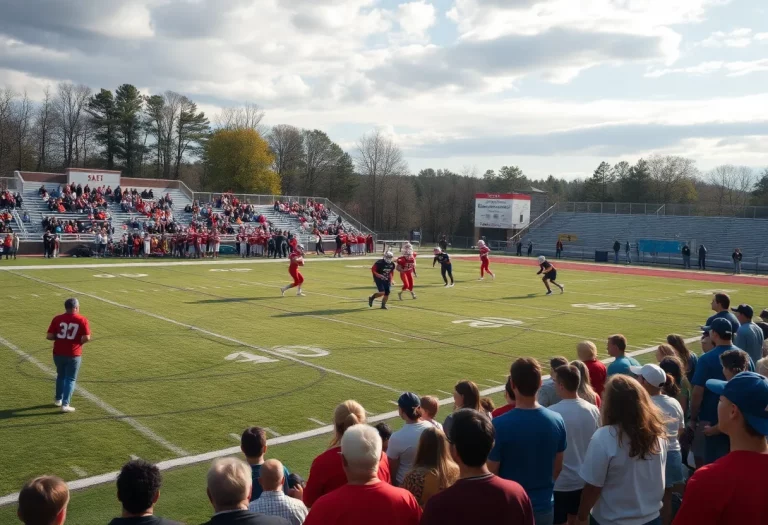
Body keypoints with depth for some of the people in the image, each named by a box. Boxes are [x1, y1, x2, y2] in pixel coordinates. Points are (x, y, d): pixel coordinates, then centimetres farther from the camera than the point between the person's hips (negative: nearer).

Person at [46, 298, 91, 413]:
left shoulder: (57, 319, -2)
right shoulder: (82, 320, -9)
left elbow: (49, 336, -4)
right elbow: (87, 338, -14)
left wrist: (59, 337, 13)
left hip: (58, 353, 3)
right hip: (73, 355, -3)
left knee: (61, 376, 25)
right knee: (71, 379, 7)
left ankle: (58, 399, 37)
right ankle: (65, 404, 1)